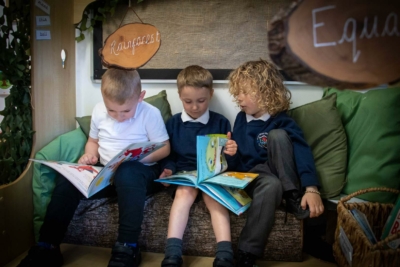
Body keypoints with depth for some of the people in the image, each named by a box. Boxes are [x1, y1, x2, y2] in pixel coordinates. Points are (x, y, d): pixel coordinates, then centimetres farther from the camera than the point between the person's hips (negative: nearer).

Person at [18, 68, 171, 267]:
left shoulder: (150, 113, -11)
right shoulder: (98, 111, 3)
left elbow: (164, 148, -7)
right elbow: (93, 140, 18)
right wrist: (90, 155, -4)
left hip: (139, 171, -4)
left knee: (127, 173, -39)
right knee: (67, 178, -19)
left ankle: (127, 248, -31)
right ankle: (47, 247, -9)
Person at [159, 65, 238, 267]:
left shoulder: (221, 122, 7)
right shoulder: (173, 123, 10)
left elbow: (226, 158, 9)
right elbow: (167, 155, 13)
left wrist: (231, 153, -14)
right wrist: (168, 169, -8)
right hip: (183, 175, 1)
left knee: (213, 196, -31)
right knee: (185, 191, -32)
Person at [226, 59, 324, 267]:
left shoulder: (282, 122, -7)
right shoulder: (241, 119, 7)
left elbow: (302, 152, -21)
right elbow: (236, 163, 11)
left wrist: (311, 189, -36)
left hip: (280, 177, -1)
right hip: (251, 176, 1)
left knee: (277, 135, -26)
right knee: (271, 185, -38)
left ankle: (294, 197, -21)